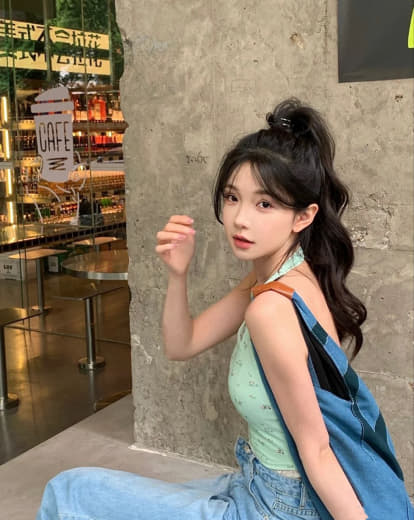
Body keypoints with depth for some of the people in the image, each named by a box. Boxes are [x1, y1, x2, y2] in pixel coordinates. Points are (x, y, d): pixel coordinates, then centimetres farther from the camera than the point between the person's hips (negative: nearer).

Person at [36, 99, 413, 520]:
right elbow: (180, 346, 4)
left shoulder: (271, 308, -28)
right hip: (264, 486, 9)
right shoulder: (272, 277, -1)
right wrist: (177, 275, -11)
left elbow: (315, 449, -23)